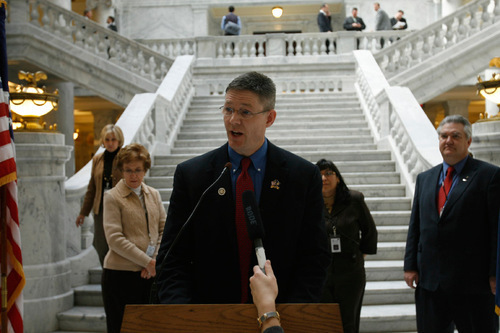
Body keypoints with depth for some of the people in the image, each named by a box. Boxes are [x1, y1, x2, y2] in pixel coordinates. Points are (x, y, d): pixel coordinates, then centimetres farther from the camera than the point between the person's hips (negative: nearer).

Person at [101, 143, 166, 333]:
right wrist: (148, 262, -14)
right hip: (121, 274, -4)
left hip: (150, 274, 5)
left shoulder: (153, 195, 12)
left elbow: (164, 230, 9)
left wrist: (155, 261, -7)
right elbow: (115, 239, -12)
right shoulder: (112, 197, -4)